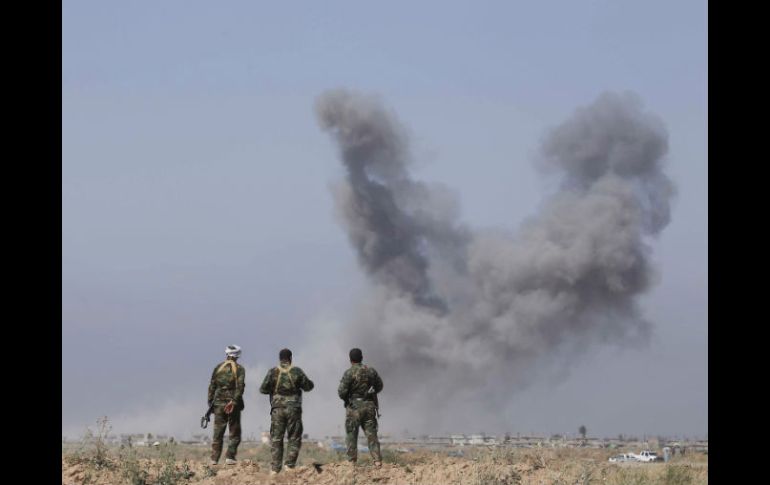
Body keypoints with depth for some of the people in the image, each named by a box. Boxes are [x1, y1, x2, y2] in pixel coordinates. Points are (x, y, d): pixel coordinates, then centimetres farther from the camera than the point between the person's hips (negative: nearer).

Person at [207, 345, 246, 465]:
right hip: (233, 405, -3)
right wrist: (233, 401, -18)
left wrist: (210, 403, 11)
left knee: (218, 433, 7)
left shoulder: (218, 368, 7)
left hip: (219, 403, 3)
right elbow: (240, 386, -14)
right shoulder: (239, 369, -1)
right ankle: (230, 457, -4)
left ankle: (214, 459, 2)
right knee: (234, 433, 6)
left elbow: (212, 386, 7)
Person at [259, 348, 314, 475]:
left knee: (276, 439, 5)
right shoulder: (296, 371, -4)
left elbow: (263, 389, -2)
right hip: (293, 409, -1)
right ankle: (290, 465, -3)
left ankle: (274, 468, 0)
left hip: (277, 409, 1)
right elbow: (308, 386, 2)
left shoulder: (273, 372, -3)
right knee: (294, 438, 7)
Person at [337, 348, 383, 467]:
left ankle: (352, 460, 5)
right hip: (369, 406, 4)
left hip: (354, 407, -4)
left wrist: (345, 398, 7)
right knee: (371, 434, 6)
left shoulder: (349, 373, -12)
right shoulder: (371, 370, 3)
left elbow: (342, 392, -14)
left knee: (351, 434, 7)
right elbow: (379, 386, 14)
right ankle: (377, 460, -3)